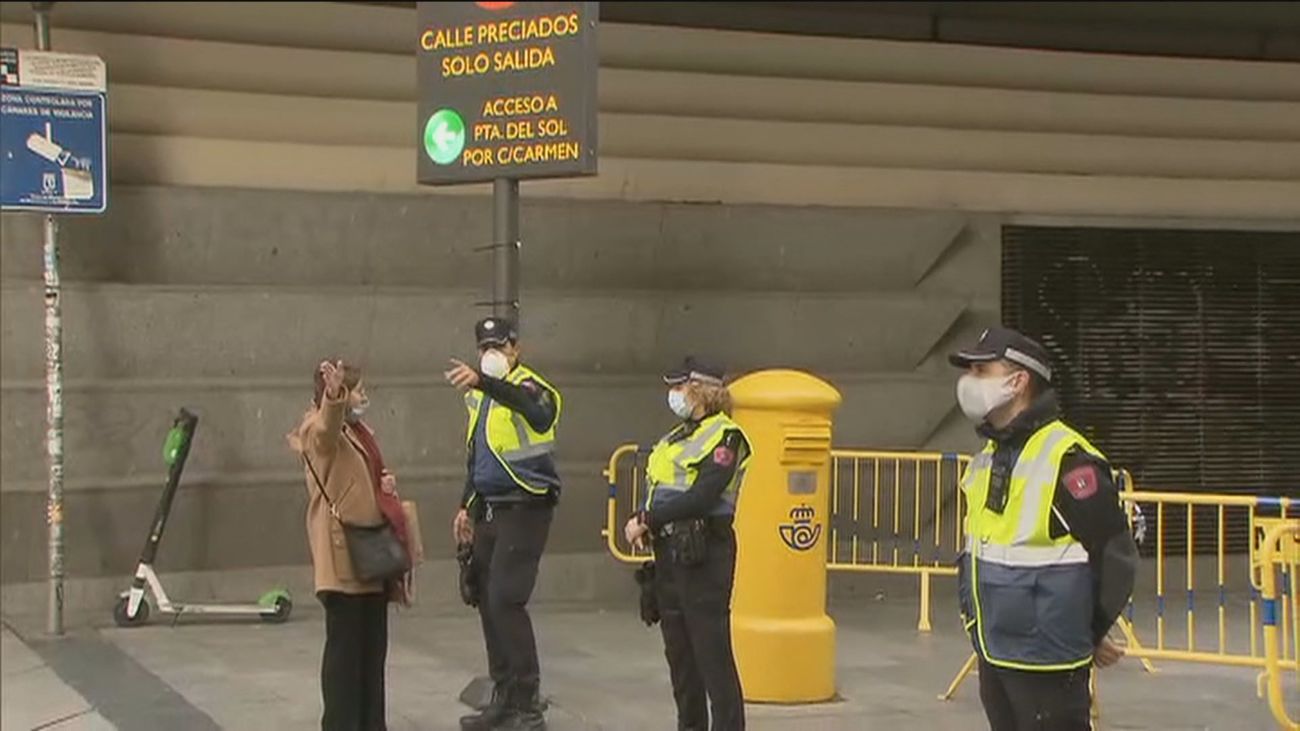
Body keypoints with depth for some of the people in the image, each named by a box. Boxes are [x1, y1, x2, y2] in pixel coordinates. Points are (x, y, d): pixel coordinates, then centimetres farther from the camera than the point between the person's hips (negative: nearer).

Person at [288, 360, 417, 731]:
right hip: (344, 556, -9)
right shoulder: (320, 432, -11)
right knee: (345, 644, -4)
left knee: (373, 644, 13)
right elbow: (328, 424, -36)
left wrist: (387, 485, 6)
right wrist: (334, 395, -58)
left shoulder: (360, 432, 17)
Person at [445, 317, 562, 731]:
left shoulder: (529, 386, -12)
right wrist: (466, 506, 19)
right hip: (488, 509, 8)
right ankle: (504, 698, 18)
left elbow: (536, 412, -39)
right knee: (487, 601, 8)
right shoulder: (479, 396, 14)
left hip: (525, 508, -8)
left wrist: (483, 381, -54)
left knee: (506, 600, -13)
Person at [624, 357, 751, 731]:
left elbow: (701, 498, -19)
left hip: (704, 554, -9)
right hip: (669, 552, 9)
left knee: (712, 650, -7)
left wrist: (647, 519, -14)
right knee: (678, 650, 12)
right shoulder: (676, 437, 18)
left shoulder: (725, 436, -10)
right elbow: (658, 490, 17)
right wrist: (641, 521, -3)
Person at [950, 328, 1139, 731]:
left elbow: (1115, 555, -16)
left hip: (1047, 661, -9)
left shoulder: (1068, 459, -18)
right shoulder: (988, 459, 10)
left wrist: (1090, 633, -6)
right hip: (993, 654, 9)